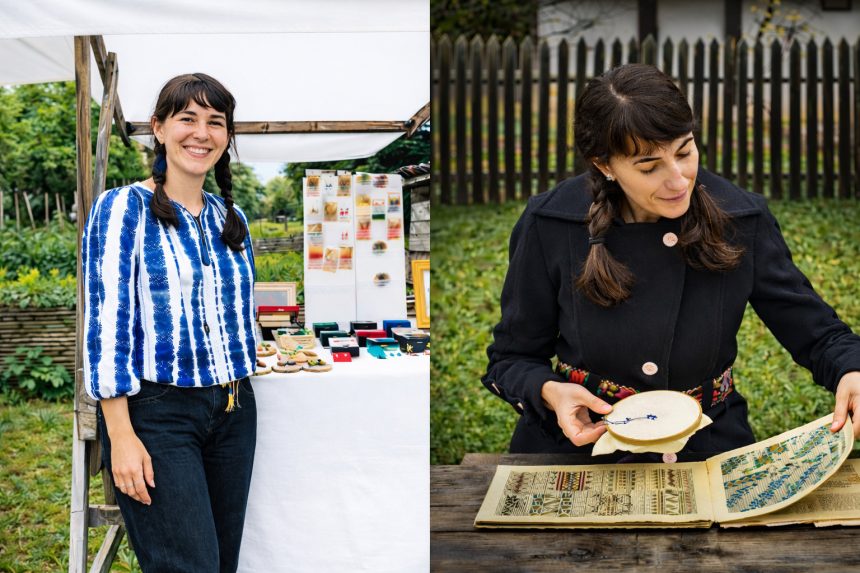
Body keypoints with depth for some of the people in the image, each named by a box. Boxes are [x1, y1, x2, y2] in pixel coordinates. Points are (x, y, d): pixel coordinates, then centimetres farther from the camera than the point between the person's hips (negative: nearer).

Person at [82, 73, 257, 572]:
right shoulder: (122, 208, -6)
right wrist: (121, 434, -17)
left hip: (233, 412, 6)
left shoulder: (232, 218, 12)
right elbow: (106, 324, -12)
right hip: (157, 413, -6)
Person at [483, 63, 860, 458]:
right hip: (580, 440, 0)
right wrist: (550, 391, -19)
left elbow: (816, 331, 5)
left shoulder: (741, 219, -4)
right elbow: (511, 358, 3)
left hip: (707, 444, 1)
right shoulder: (549, 228, -8)